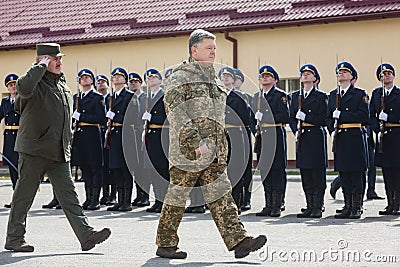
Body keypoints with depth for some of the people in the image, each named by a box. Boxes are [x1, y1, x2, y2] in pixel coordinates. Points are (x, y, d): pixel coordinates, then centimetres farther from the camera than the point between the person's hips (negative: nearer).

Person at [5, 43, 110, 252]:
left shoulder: (62, 84, 16)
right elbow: (23, 87, -35)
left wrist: (66, 146, 24)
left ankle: (86, 235, -3)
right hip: (34, 150, -7)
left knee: (68, 193, 2)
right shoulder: (36, 83, -9)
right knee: (24, 195, 3)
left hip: (59, 153, 7)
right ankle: (14, 239, 13)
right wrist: (42, 66, -21)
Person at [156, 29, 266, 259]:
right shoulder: (180, 76, -5)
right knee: (177, 196, 2)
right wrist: (195, 142, -23)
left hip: (213, 152, 7)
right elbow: (176, 112, -15)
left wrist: (220, 146, 21)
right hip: (186, 150, -7)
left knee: (221, 195, -1)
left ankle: (238, 240, -7)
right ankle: (165, 244, 13)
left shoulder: (215, 80, 19)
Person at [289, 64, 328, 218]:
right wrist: (296, 131, -2)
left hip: (316, 137, -4)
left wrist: (305, 117, -13)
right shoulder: (295, 96, 15)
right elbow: (291, 117, 14)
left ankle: (318, 208, 0)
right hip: (302, 138, 5)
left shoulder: (321, 96, 0)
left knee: (318, 174, -4)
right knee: (305, 175, 6)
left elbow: (323, 119, -6)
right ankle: (310, 207, 11)